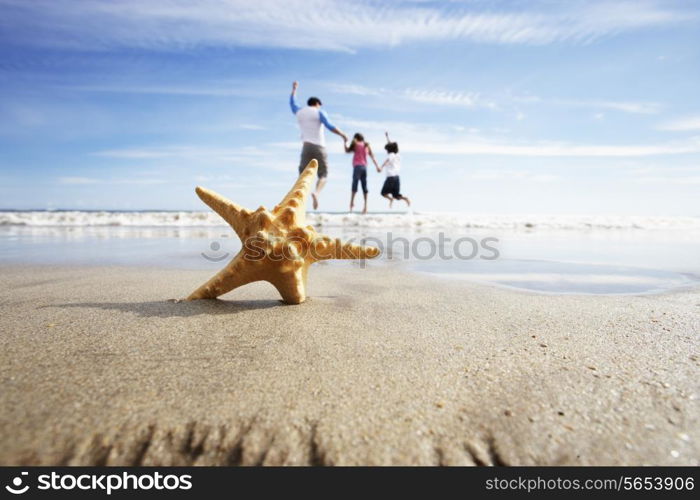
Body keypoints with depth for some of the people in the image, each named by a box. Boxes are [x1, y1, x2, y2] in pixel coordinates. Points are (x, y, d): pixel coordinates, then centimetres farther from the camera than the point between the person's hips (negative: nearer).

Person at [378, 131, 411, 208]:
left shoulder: (391, 155, -6)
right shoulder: (397, 155, 14)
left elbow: (387, 160, -28)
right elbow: (391, 145, 28)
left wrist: (381, 167, -44)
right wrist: (387, 136, 39)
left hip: (390, 177, -7)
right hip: (397, 177, 7)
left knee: (384, 192, 8)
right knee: (396, 195, 8)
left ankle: (391, 199, -17)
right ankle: (405, 198, -18)